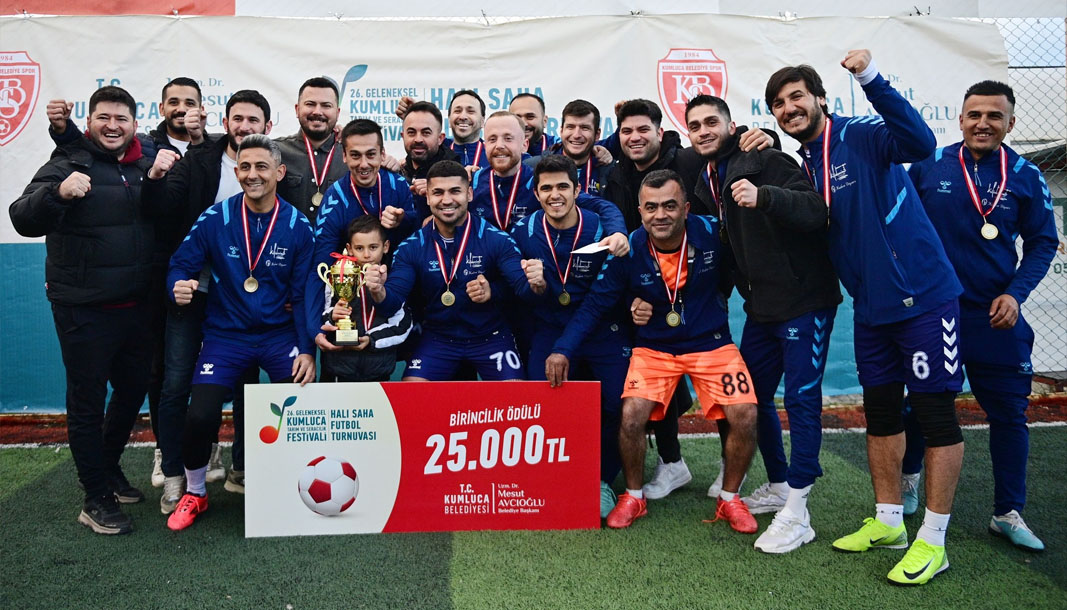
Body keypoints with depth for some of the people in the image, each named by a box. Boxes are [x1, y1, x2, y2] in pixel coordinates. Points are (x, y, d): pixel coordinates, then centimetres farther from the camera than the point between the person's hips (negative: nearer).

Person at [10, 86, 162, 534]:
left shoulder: (146, 165, 7)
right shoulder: (69, 164, -8)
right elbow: (24, 220, -18)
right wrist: (58, 192, -37)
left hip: (135, 306, 6)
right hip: (84, 310, -6)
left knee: (133, 389, 18)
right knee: (87, 401, 3)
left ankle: (109, 469, 40)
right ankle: (96, 501, 14)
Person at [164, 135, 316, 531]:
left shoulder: (298, 226, -5)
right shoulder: (214, 219, -6)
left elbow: (305, 292, -3)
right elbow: (180, 266, 2)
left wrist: (307, 349, -10)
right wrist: (179, 287, -22)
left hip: (280, 335, 0)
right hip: (226, 335, 0)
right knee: (199, 416, -15)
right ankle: (194, 494, 15)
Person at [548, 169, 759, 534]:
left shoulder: (711, 233, -14)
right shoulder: (629, 251, -13)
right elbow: (595, 304, -10)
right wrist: (563, 350, -20)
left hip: (711, 343, 1)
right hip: (654, 347, 0)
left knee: (744, 415, -17)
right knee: (631, 415, -21)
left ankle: (729, 498, 10)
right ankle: (634, 496, 7)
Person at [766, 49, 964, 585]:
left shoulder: (861, 135, -11)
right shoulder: (804, 165, 10)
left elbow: (920, 143, -31)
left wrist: (870, 78, -37)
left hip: (923, 295, -7)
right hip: (871, 307, 8)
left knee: (936, 413, 0)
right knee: (880, 412, 14)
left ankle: (932, 541, 10)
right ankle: (887, 522, 28)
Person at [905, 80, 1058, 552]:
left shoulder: (1025, 176, 0)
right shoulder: (929, 166, -3)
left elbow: (1043, 243, 4)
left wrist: (1015, 293, -8)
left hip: (997, 317, 1)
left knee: (1008, 412, 6)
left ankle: (1008, 513, 21)